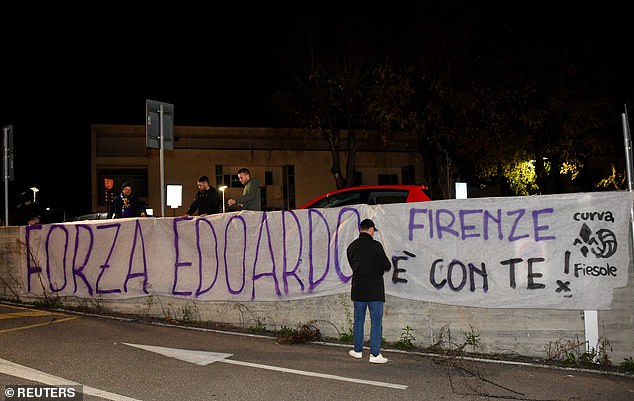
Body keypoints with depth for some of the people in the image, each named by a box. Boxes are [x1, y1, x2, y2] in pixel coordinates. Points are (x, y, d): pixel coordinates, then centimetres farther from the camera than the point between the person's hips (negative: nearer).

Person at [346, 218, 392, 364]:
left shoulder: (351, 247, 6)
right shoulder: (375, 245, -11)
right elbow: (387, 266, -8)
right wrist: (381, 267, 14)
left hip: (358, 290, 5)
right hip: (375, 290, -5)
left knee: (358, 320, 16)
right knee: (376, 322, 0)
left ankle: (358, 350, 24)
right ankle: (375, 354, 0)